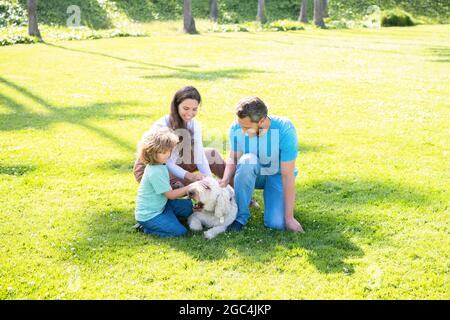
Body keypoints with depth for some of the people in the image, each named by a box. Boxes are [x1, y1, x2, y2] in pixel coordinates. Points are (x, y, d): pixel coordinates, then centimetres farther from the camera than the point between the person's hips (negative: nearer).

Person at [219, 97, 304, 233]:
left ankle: (269, 194, 12)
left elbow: (288, 175, -27)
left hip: (277, 175, -2)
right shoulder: (236, 127, -21)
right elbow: (233, 158, -6)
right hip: (250, 173, 2)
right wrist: (225, 180, -30)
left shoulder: (285, 130, -30)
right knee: (248, 160, -35)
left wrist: (289, 217, -25)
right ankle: (240, 215, -17)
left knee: (276, 223, -23)